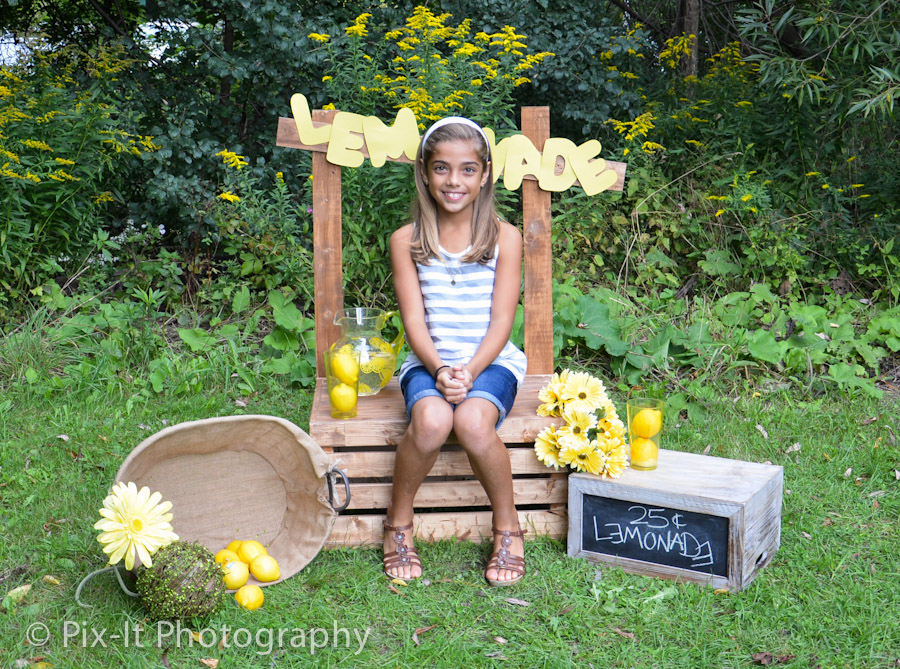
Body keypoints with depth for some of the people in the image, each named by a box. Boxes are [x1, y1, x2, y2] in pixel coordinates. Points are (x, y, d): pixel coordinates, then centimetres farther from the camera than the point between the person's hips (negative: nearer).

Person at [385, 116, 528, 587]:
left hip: (491, 360, 0)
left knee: (473, 421, -33)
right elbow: (414, 319, -3)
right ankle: (398, 523, -7)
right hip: (429, 361, 1)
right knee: (431, 420, -33)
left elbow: (501, 320, -4)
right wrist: (439, 370, -21)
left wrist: (470, 371, -19)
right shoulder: (406, 241, 3)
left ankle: (507, 529, -8)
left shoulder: (504, 238, 1)